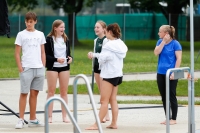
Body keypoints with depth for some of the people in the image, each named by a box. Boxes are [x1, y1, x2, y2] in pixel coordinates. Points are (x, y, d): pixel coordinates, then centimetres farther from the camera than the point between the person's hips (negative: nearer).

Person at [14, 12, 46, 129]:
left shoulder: (40, 34, 11)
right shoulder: (21, 35, 2)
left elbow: (43, 52, 15)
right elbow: (17, 53, 0)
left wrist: (43, 66, 6)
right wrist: (20, 68, -7)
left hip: (39, 68, 3)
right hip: (26, 68, -3)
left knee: (34, 93, 7)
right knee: (24, 93, -3)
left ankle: (33, 119, 12)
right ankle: (21, 120, -2)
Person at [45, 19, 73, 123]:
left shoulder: (65, 39, 10)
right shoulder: (49, 39, -6)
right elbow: (46, 55, -10)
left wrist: (70, 58, -6)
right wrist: (56, 59, -21)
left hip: (64, 67, 4)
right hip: (52, 67, -4)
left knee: (64, 92, 7)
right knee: (51, 91, 0)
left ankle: (64, 116, 12)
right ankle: (49, 116, 4)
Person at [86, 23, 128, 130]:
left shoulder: (109, 45, -17)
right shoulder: (120, 44, 8)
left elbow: (103, 58, -18)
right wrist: (95, 55, 17)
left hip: (109, 75, -9)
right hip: (118, 74, 9)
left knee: (104, 101, -7)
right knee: (113, 100, 12)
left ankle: (97, 124, -6)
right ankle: (114, 123, 12)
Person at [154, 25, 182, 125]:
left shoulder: (175, 43, -8)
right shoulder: (160, 41, 9)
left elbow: (179, 58, -11)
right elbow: (156, 53, -5)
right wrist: (164, 41, -9)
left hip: (170, 74, -6)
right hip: (160, 73, 6)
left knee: (171, 96, -2)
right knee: (164, 97, 10)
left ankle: (173, 119, 5)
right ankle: (168, 118, 18)